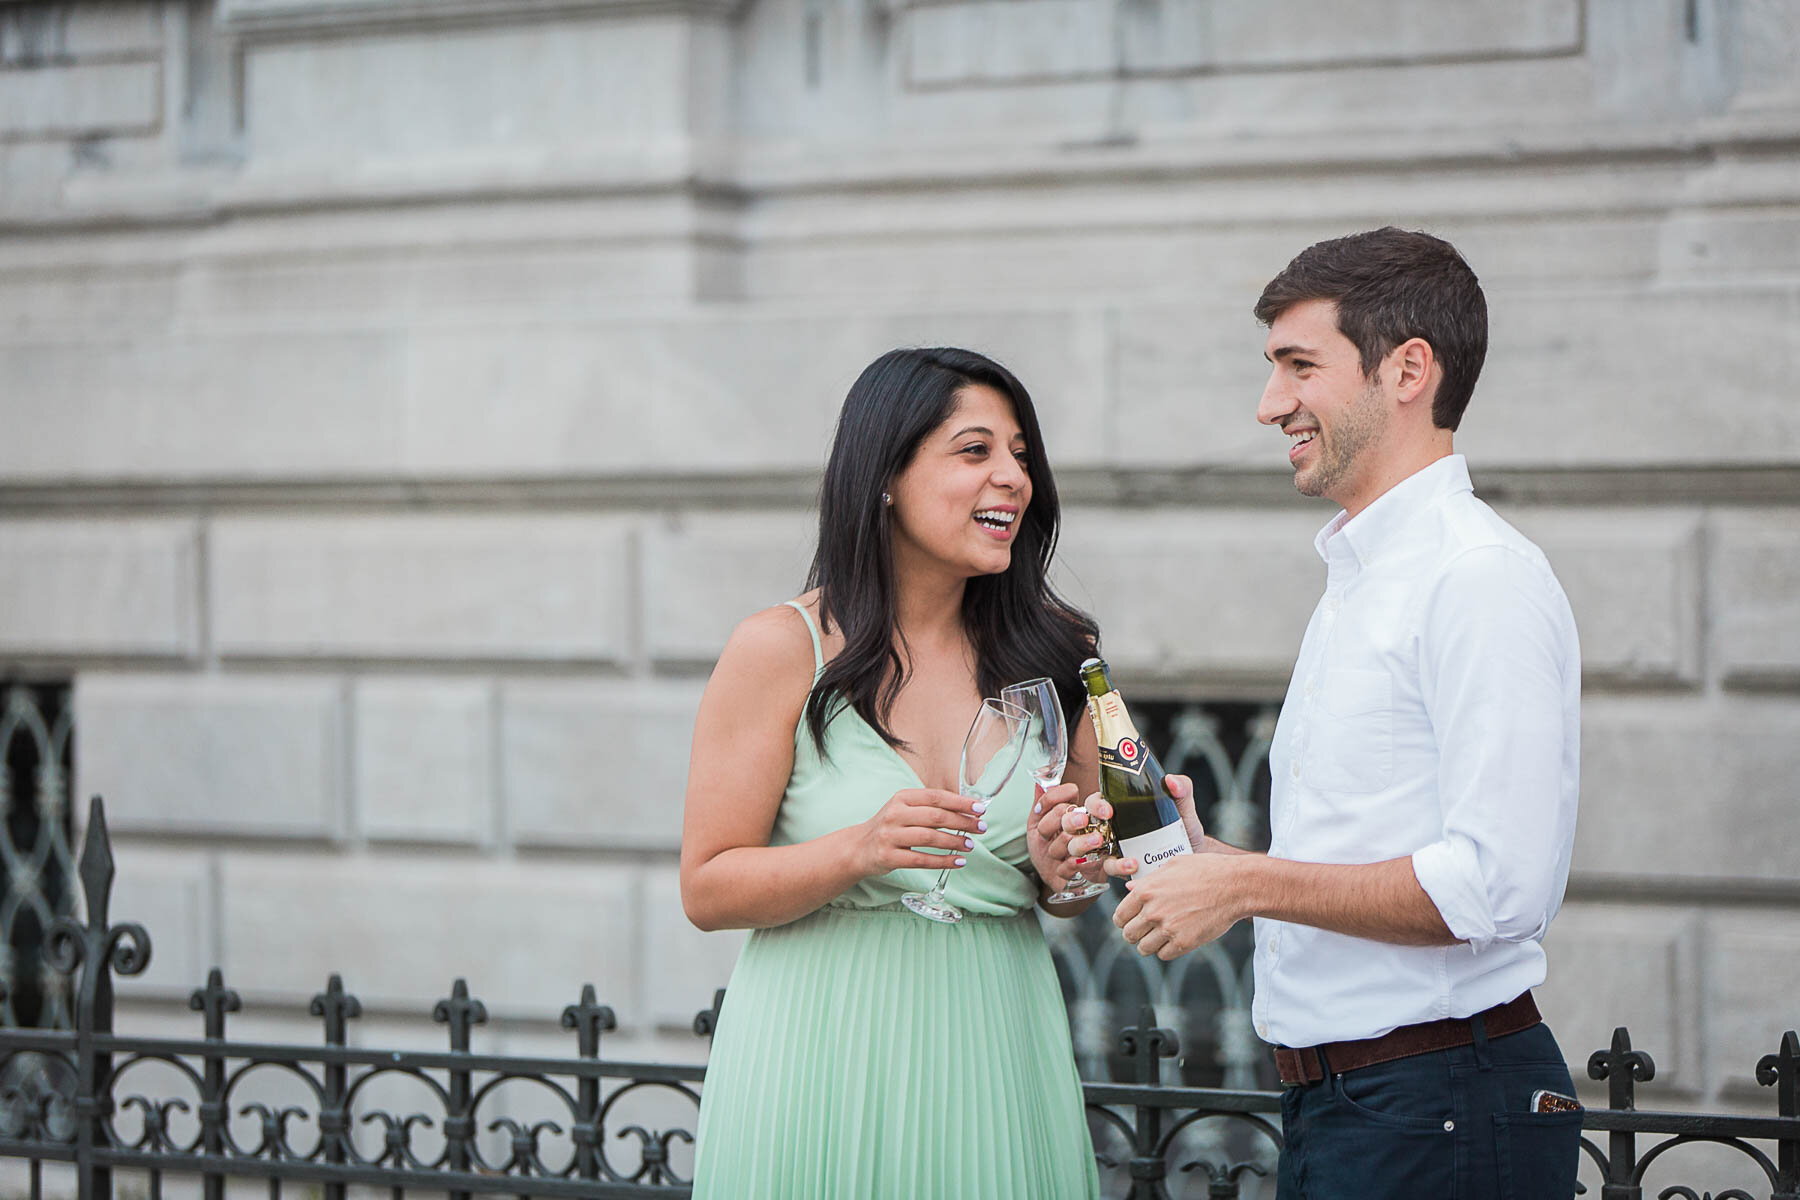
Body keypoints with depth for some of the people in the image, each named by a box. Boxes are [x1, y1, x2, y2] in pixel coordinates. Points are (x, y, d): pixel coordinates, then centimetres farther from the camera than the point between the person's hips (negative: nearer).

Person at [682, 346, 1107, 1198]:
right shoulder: (782, 649, -5)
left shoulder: (1055, 656, 6)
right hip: (824, 1057, -3)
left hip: (993, 1059, 3)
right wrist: (861, 850, -22)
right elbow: (707, 890, -7)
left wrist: (1059, 869, -5)